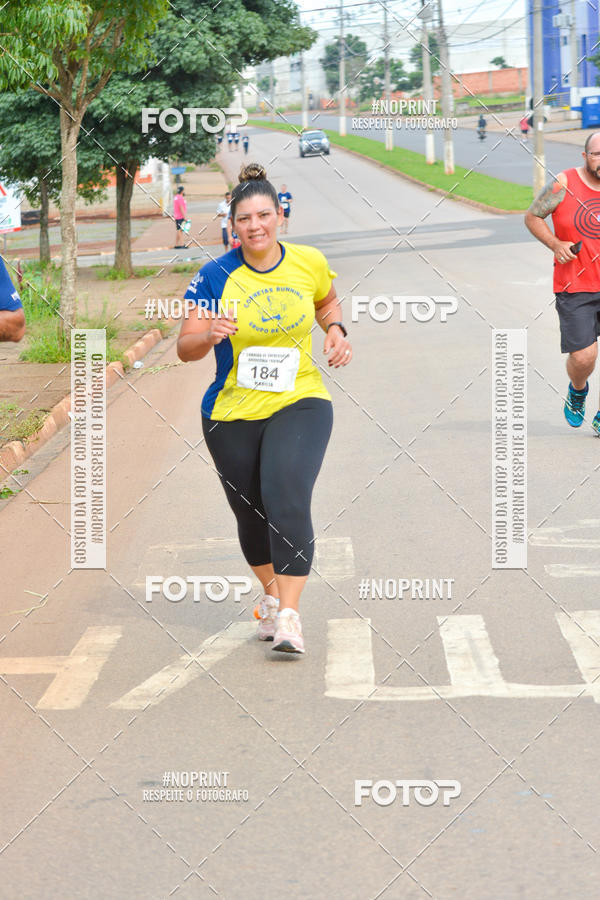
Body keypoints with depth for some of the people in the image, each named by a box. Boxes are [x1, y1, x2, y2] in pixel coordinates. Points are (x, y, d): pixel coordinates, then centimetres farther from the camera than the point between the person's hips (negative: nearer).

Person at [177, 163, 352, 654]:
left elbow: (328, 301, 21)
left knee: (287, 499, -22)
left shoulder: (309, 263, -2)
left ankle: (288, 615, -19)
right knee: (252, 515, 12)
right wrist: (209, 335, -31)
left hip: (300, 402, -1)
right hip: (233, 413, 1)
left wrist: (335, 330, 0)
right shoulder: (215, 277, -8)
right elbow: (185, 348, -9)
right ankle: (271, 595, 40)